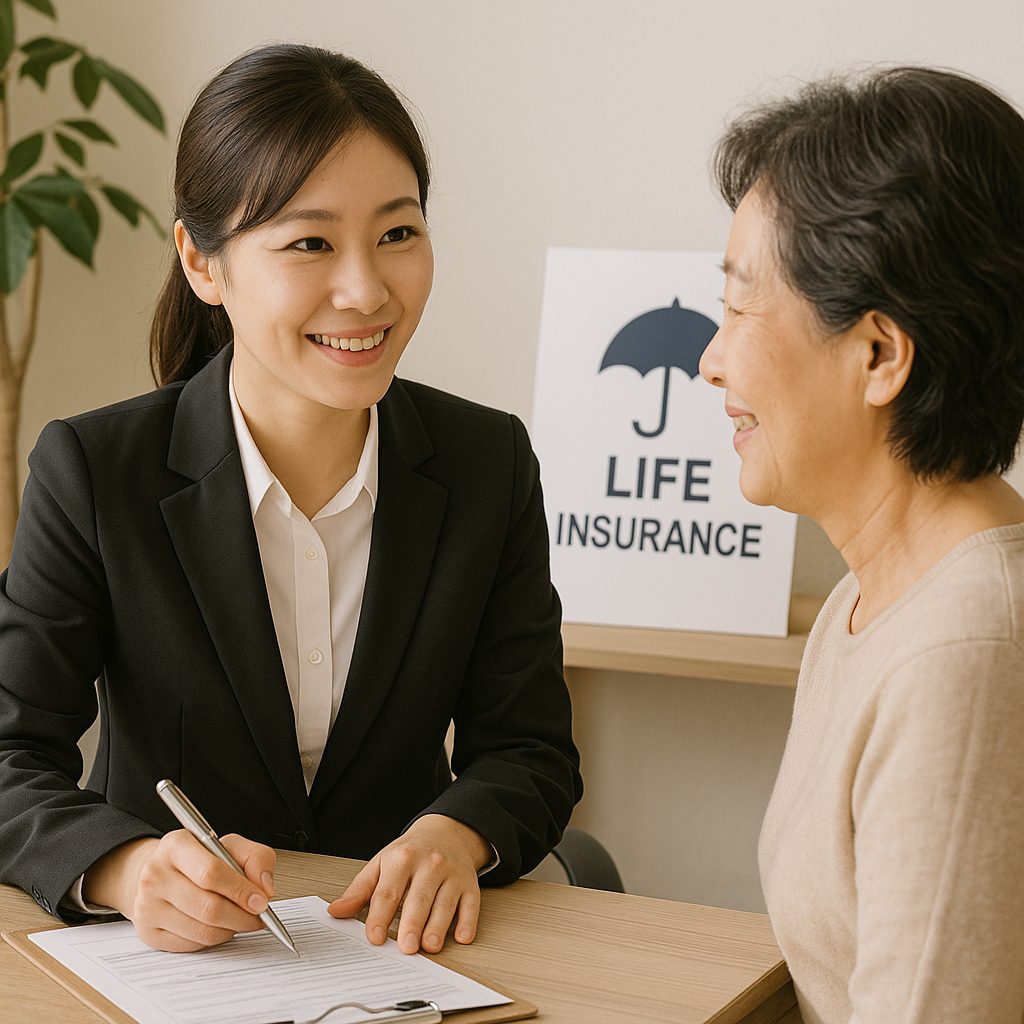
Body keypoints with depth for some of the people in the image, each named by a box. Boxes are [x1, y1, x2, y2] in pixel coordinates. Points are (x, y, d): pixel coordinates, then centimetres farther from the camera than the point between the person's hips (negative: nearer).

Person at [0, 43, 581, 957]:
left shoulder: (491, 463, -1)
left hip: (399, 943, 1)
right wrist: (131, 868, -31)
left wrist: (453, 835, -20)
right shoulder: (91, 473, -8)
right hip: (161, 953, 0)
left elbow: (527, 751, 2)